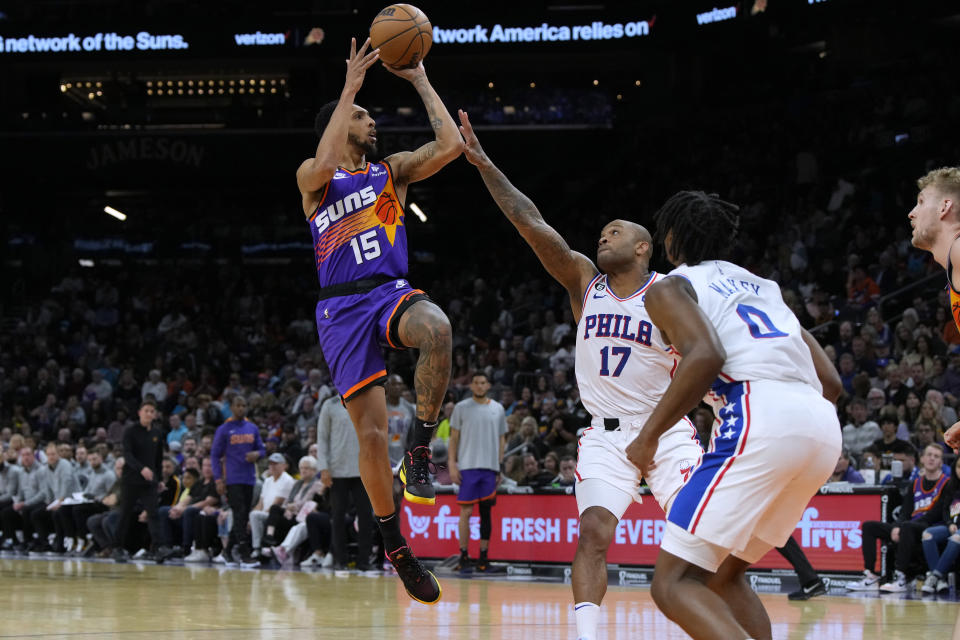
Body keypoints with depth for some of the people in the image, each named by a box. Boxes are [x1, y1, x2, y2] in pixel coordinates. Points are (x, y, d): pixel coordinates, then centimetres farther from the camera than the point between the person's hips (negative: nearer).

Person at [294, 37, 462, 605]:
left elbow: (451, 145, 2)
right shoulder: (313, 177, 8)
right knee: (371, 434, -5)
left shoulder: (393, 170, 16)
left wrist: (421, 82, 5)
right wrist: (350, 89, -15)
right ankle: (396, 546, 11)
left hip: (393, 292, 1)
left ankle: (420, 452, -24)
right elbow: (325, 166, -18)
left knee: (436, 328, -37)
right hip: (343, 307, -1)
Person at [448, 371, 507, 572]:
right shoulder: (461, 407, 4)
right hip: (467, 466, -2)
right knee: (466, 511, -7)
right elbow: (454, 438, 4)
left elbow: (501, 439, 15)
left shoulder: (497, 409, 10)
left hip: (490, 467, 2)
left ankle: (483, 556, 10)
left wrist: (500, 467, 8)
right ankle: (464, 555, -2)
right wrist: (452, 464, -5)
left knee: (486, 512, 5)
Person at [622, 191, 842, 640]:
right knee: (725, 573, 24)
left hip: (758, 419, -7)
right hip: (824, 428, 7)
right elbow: (830, 382, 26)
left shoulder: (670, 287, 12)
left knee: (674, 583, -8)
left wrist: (648, 436, -2)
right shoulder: (763, 286, 33)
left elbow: (706, 356, -10)